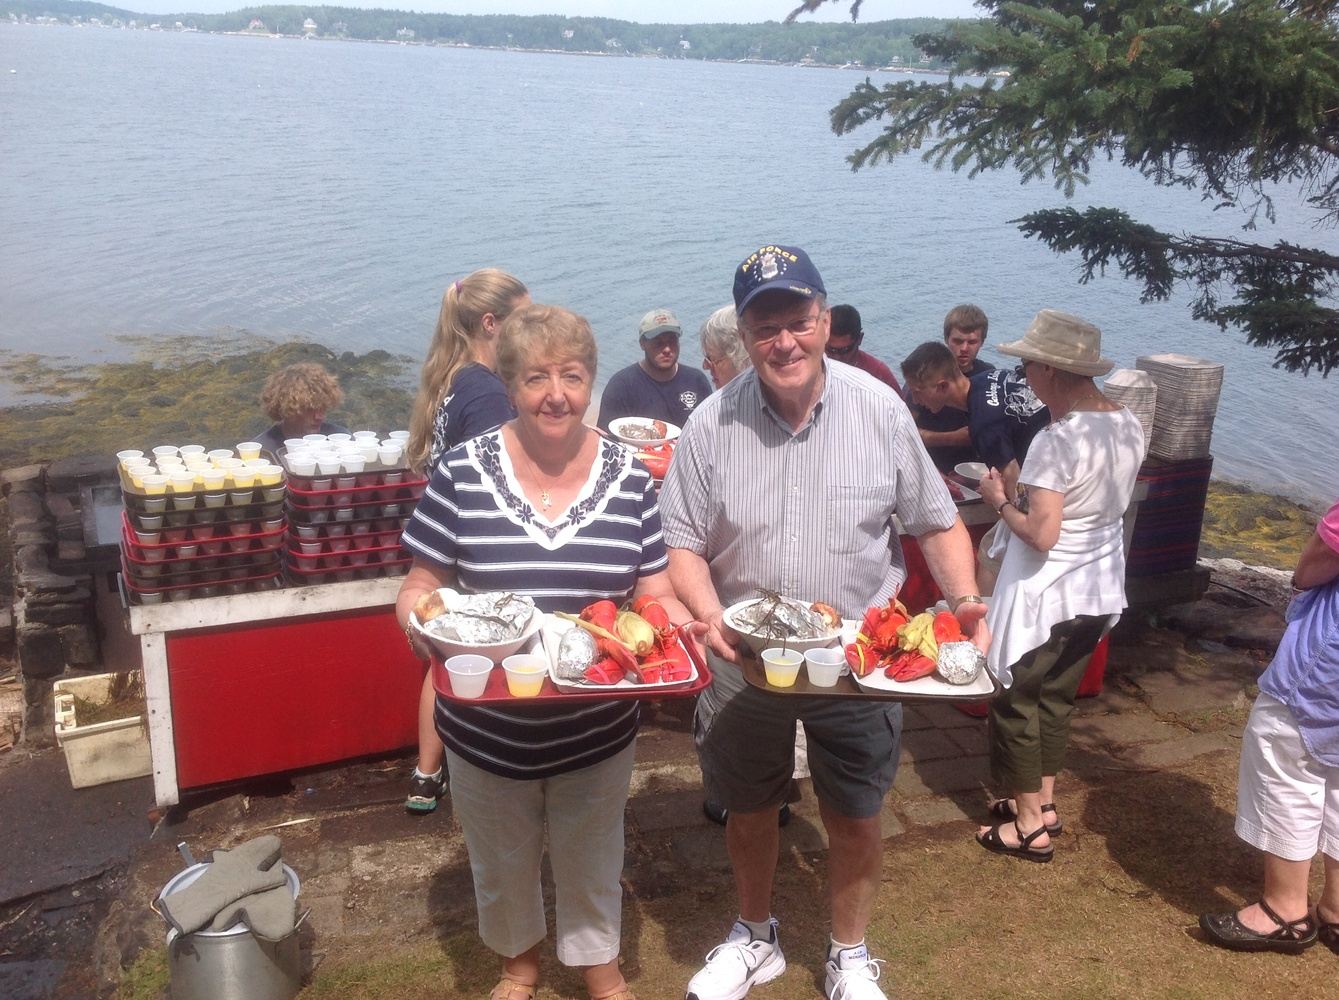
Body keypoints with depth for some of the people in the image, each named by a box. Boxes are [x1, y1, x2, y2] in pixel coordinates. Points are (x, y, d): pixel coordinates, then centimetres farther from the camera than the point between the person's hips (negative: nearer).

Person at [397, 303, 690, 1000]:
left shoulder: (629, 476, -7)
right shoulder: (463, 472, -12)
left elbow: (656, 595, -2)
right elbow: (419, 587, -6)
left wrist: (677, 626, -24)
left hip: (598, 728, 1)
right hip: (487, 727, 0)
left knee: (591, 862, 23)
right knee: (502, 864, 24)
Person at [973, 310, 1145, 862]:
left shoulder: (1057, 441, -26)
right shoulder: (1129, 427, 0)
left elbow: (1041, 535, -28)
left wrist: (1000, 501, -12)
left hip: (1045, 597, -8)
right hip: (1099, 592, 8)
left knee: (1016, 703, 9)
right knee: (1056, 697, 22)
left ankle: (1030, 825, 19)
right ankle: (1044, 802, 35)